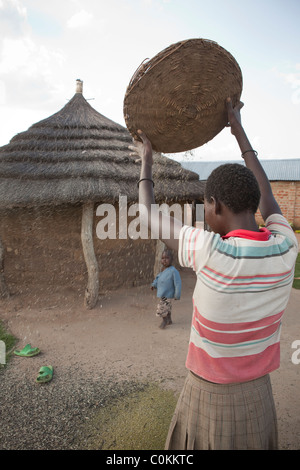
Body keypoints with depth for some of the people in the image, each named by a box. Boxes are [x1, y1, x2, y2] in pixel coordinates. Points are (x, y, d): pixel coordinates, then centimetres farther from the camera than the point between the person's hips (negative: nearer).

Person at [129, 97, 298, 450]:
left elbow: (147, 217, -13)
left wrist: (146, 160, 2)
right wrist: (238, 130, 11)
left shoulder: (210, 251, -31)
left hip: (207, 399, -4)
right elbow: (265, 197, 4)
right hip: (258, 398, 4)